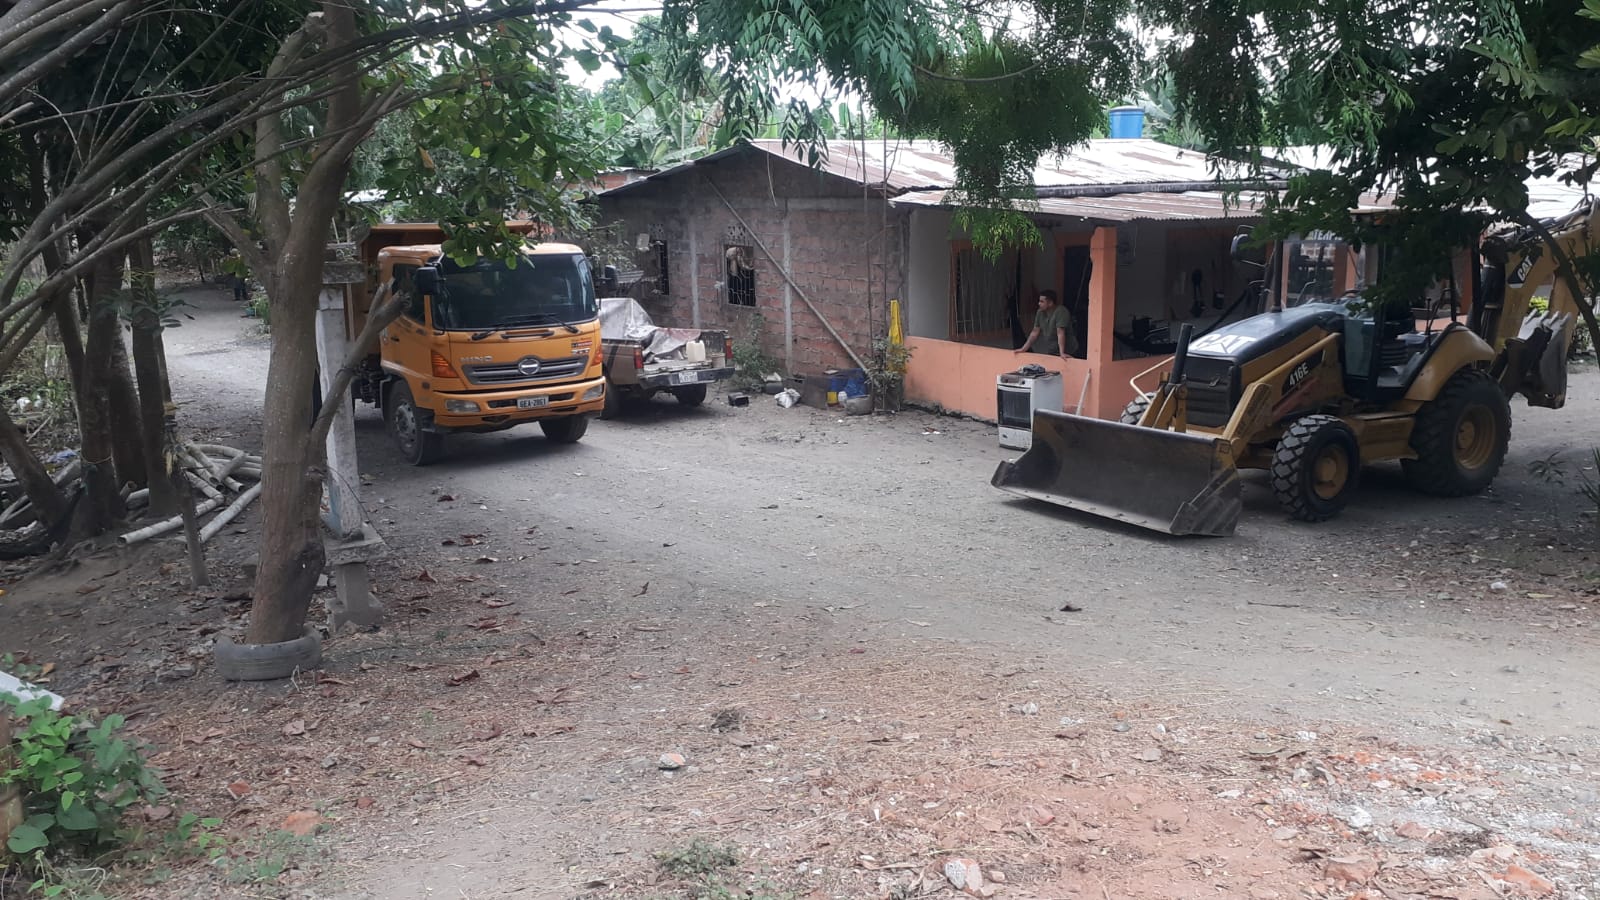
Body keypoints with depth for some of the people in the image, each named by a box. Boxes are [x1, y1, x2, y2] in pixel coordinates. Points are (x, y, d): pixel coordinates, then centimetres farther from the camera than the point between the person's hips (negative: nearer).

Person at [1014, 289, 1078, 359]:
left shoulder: (1061, 312, -20)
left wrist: (1062, 353, -38)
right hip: (1049, 349, 7)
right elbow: (1035, 332, 5)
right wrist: (1023, 349, -2)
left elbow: (1060, 333, -30)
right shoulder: (1040, 312, 1)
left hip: (1066, 350, -7)